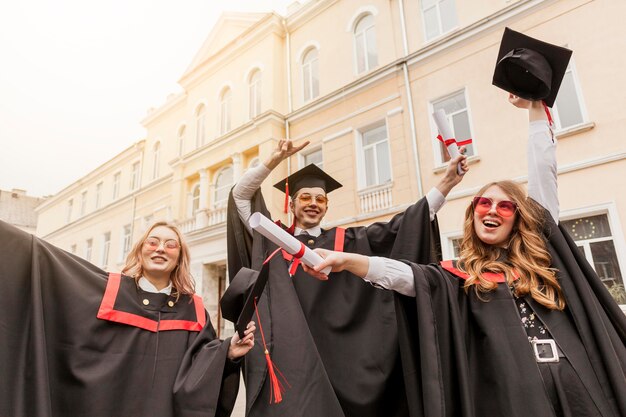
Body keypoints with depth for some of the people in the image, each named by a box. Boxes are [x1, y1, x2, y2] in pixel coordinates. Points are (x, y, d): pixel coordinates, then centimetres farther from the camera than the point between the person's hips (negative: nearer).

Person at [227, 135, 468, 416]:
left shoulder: (346, 241, 11)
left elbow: (400, 227, 6)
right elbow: (240, 194, 9)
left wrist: (446, 183, 1)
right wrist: (275, 160, -2)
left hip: (334, 354, 1)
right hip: (285, 353, 0)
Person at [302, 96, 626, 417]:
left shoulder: (540, 252, 9)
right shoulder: (460, 276, 2)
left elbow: (544, 172, 11)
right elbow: (409, 277, -15)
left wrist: (536, 108, 17)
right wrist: (347, 261, -31)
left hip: (581, 389, 3)